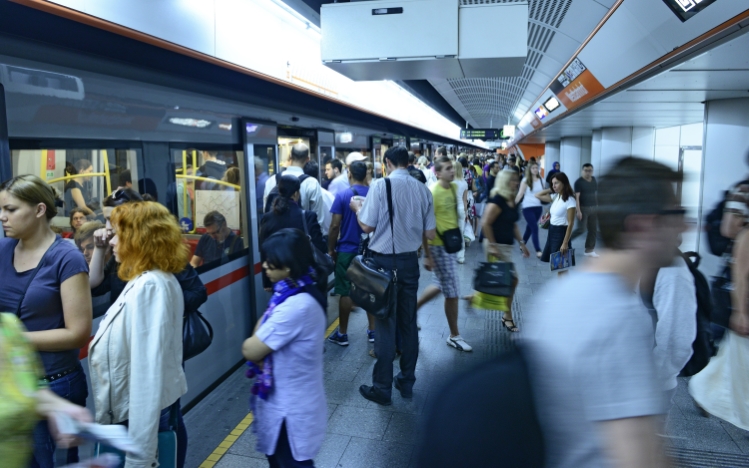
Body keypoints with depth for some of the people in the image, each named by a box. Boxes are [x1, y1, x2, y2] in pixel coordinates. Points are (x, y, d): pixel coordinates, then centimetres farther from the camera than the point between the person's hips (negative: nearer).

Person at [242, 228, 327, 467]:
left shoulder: (296, 306, -32)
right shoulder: (298, 293, -1)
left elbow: (250, 350, -26)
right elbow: (264, 326, 8)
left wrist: (251, 342, -4)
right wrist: (256, 340, -12)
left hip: (291, 409, -9)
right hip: (288, 400, 9)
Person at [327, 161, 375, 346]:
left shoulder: (342, 196, -10)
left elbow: (335, 226, -12)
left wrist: (331, 249, -1)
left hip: (347, 250, -3)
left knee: (345, 292, 5)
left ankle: (342, 334, 14)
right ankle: (373, 331, 19)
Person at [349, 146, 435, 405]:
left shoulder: (381, 185, -12)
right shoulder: (422, 189, 1)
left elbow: (367, 226, -13)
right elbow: (430, 234, 2)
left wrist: (357, 208, 6)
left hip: (385, 261, -4)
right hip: (410, 260, 4)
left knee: (385, 323, 3)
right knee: (408, 322, 14)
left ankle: (382, 388, 12)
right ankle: (407, 381, 27)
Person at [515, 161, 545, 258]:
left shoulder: (541, 180, 8)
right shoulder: (525, 181, -5)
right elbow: (520, 194, -7)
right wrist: (513, 204, -14)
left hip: (538, 207, 5)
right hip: (528, 207, -5)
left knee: (529, 227, 13)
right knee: (535, 228, -11)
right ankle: (538, 251, -10)